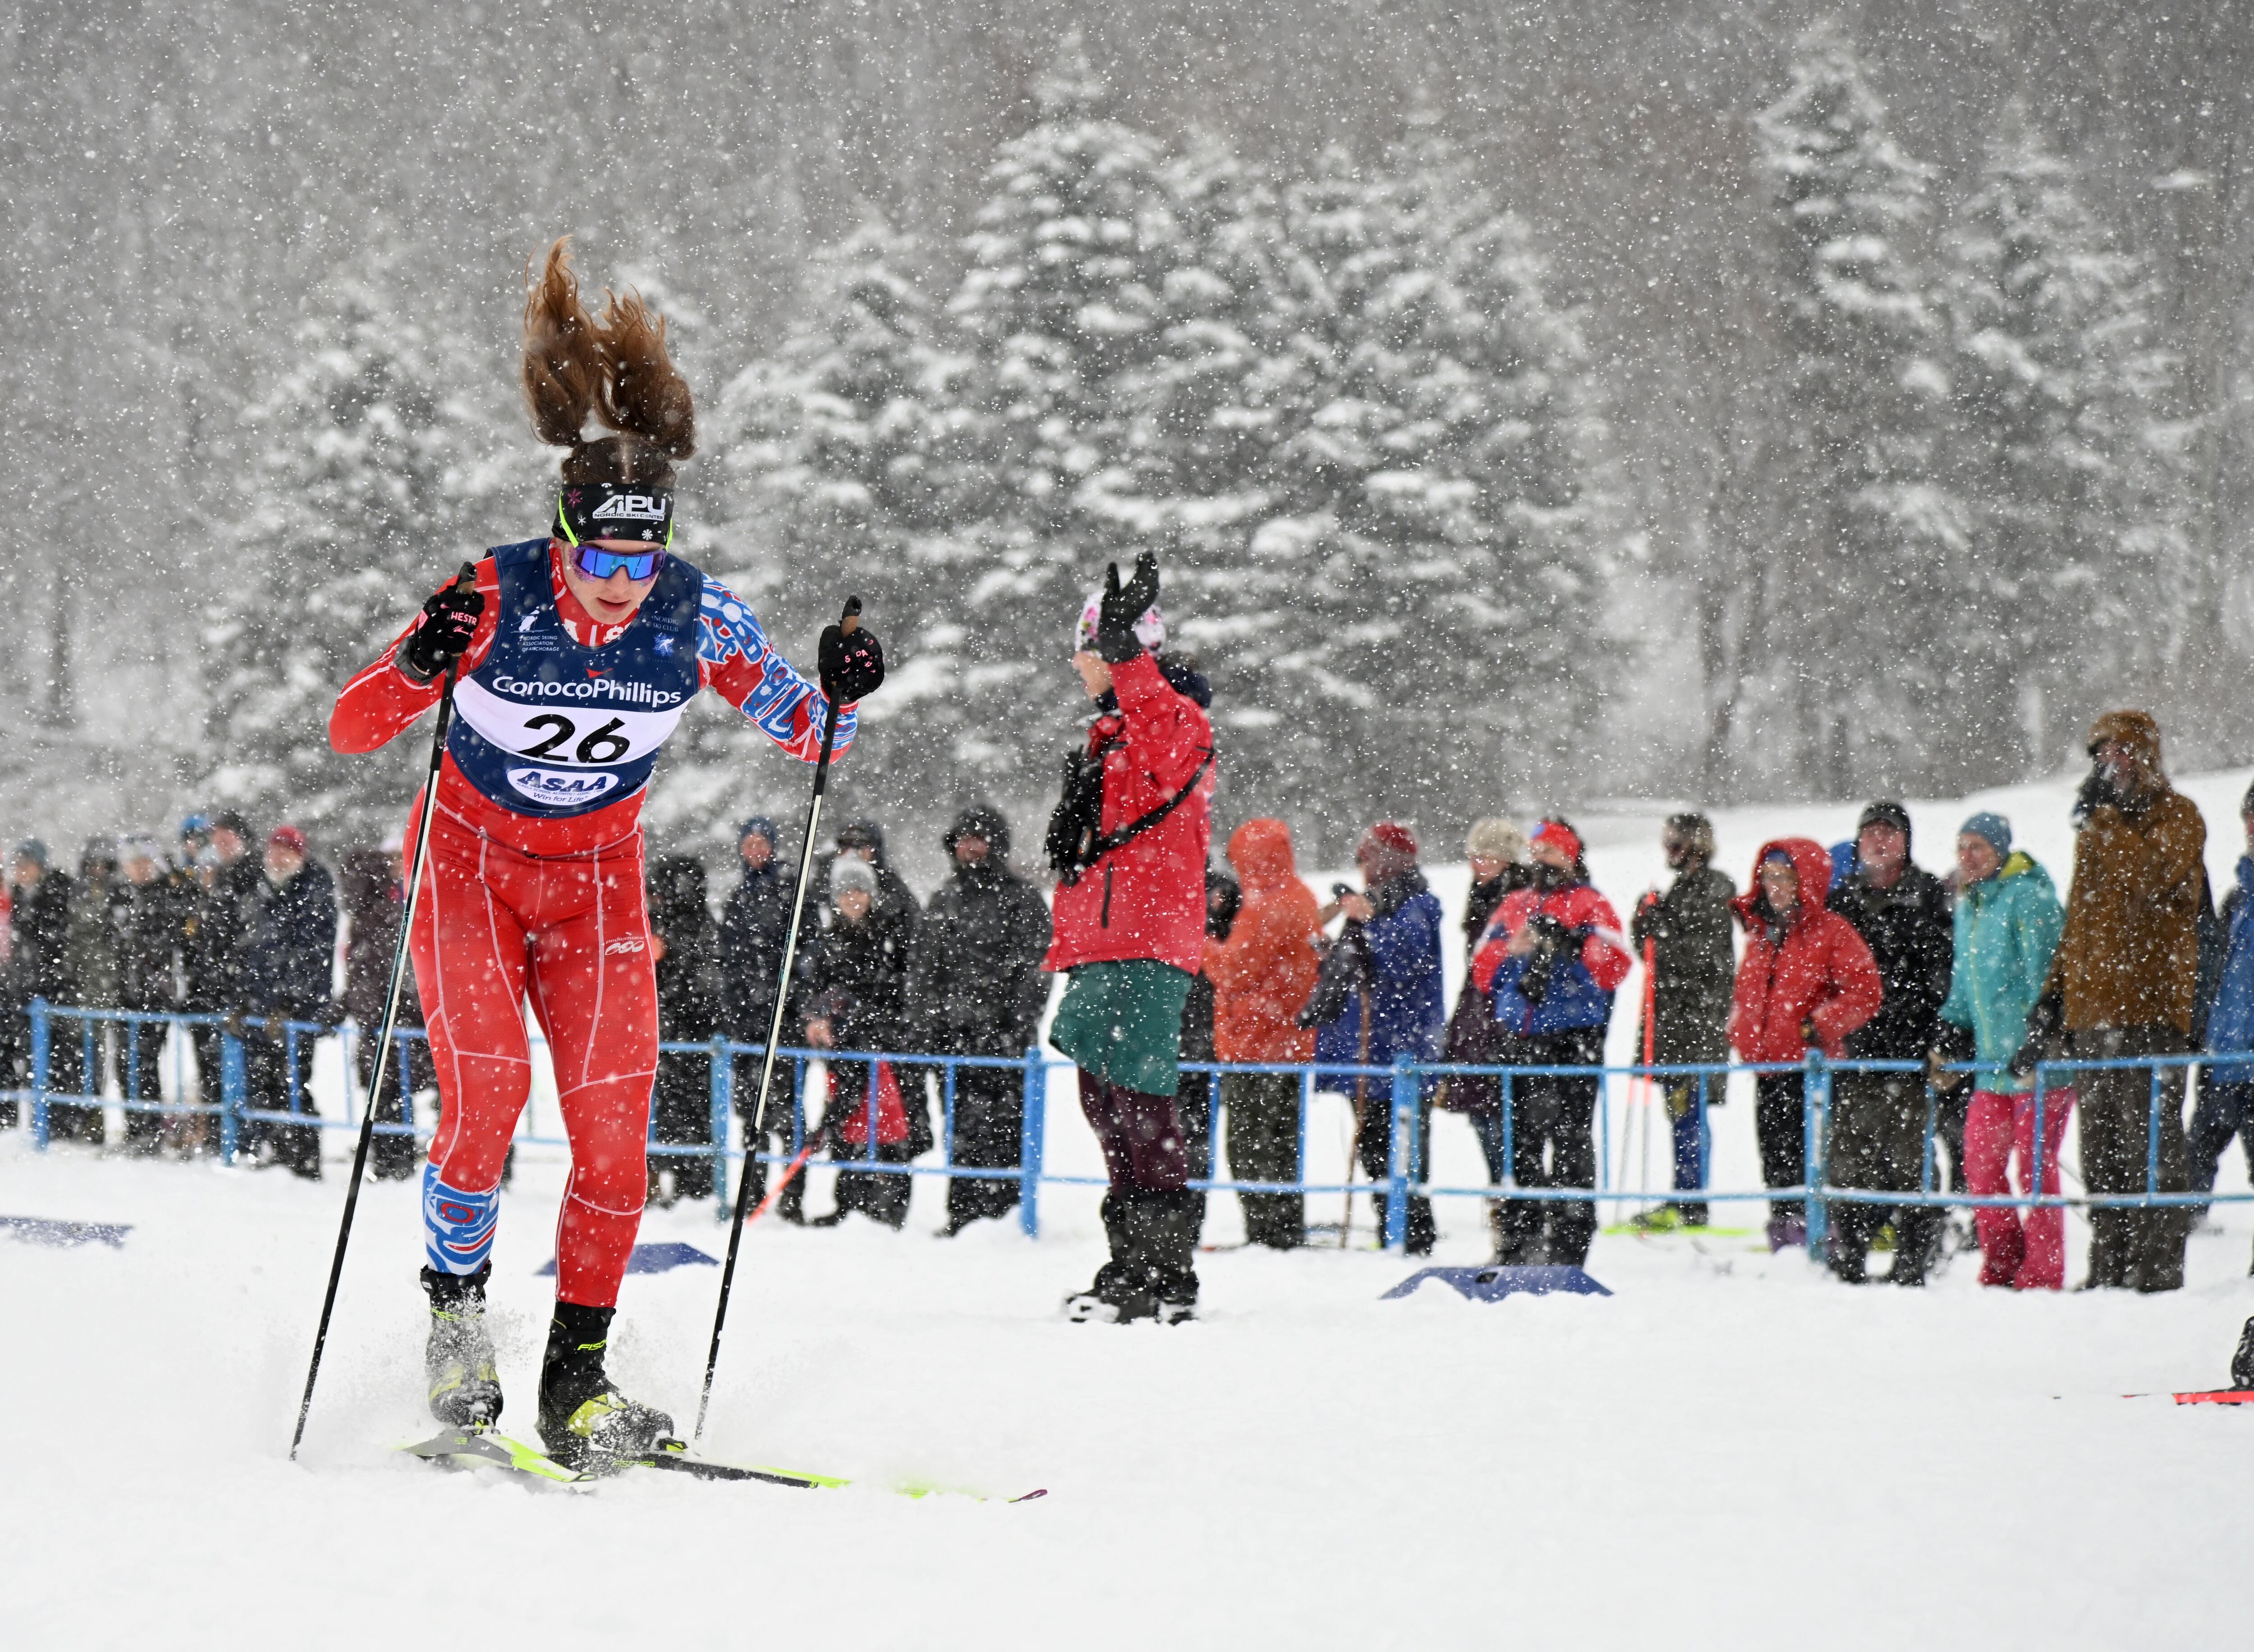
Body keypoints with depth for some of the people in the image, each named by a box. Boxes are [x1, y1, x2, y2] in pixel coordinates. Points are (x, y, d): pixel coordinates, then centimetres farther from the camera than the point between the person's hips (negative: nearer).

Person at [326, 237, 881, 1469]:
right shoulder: (496, 600, -23)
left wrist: (842, 697, -28)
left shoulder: (695, 617, -16)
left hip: (598, 876, 2)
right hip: (471, 861, -2)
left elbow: (807, 738, -5)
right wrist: (416, 673, -41)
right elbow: (350, 731, -20)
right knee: (485, 1093, -19)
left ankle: (578, 1376, -2)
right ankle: (456, 1311, 4)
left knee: (614, 1120, -10)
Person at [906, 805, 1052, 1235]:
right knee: (962, 1130, 3)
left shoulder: (1021, 899, 3)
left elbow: (1033, 970, -3)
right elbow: (922, 963, 20)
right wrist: (924, 1022, 9)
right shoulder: (944, 898, 19)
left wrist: (1019, 1029, -12)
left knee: (1001, 1126, -11)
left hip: (1002, 1032, -5)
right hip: (953, 1032, 5)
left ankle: (1004, 1214, -10)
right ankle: (963, 1217, 6)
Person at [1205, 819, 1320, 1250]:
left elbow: (1235, 970, -15)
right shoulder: (1301, 899, 14)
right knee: (1280, 1142, 15)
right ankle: (1288, 1230, 19)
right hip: (1289, 1041, 10)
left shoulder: (1268, 907, -17)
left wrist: (1204, 943, 2)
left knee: (1250, 1148, -6)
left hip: (1255, 1043, -10)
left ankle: (1267, 1231, -8)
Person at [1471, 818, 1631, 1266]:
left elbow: (1615, 968, -9)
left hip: (1576, 1039, -5)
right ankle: (1519, 1242, 14)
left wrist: (1572, 944, -20)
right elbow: (1483, 972, 13)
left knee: (1570, 1137, -8)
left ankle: (1569, 1242, -7)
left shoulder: (1591, 905, 3)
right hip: (1524, 1038, 5)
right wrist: (1511, 949, -5)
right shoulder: (1515, 905, 18)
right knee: (1522, 1137, 8)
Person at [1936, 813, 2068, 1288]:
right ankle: (2002, 1265, 18)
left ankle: (2042, 1272, 1)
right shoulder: (1968, 906, 17)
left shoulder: (2029, 897, -11)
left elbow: (2043, 978, -16)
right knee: (1980, 1164, 8)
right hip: (1994, 1061, 9)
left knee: (2035, 1167, -5)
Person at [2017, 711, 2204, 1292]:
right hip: (2092, 1014, 7)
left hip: (2151, 1010, -7)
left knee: (2150, 1145, -9)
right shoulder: (2096, 829, 22)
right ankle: (2109, 1270, 9)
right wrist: (2052, 1004, 19)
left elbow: (2149, 877, -19)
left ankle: (2157, 1267, -8)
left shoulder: (2177, 817, 1)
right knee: (2101, 1153, 6)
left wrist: (2106, 819, -11)